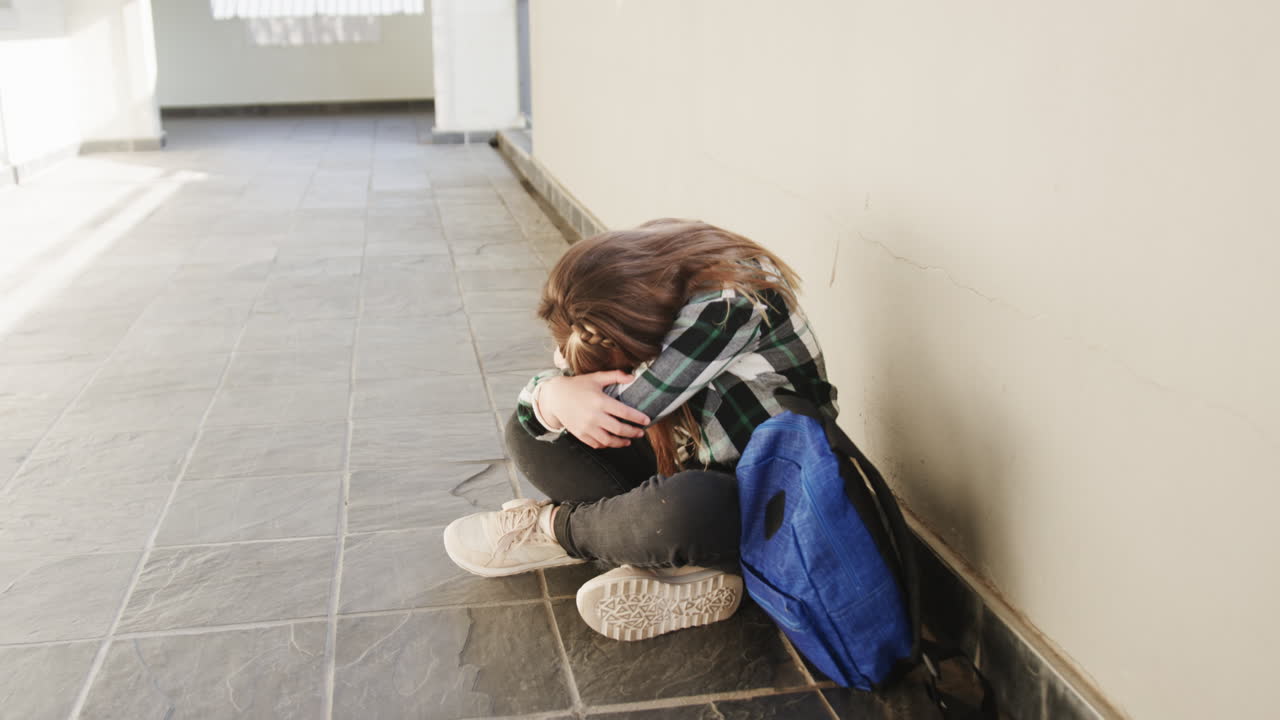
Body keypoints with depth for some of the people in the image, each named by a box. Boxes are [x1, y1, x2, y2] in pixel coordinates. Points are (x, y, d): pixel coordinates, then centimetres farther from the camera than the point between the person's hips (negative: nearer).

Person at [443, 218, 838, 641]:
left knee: (688, 504, -42)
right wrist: (554, 397, -31)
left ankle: (556, 528, -8)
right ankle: (686, 571, -15)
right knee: (527, 429, -4)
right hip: (693, 472, 7)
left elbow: (624, 409, -30)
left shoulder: (728, 306, -27)